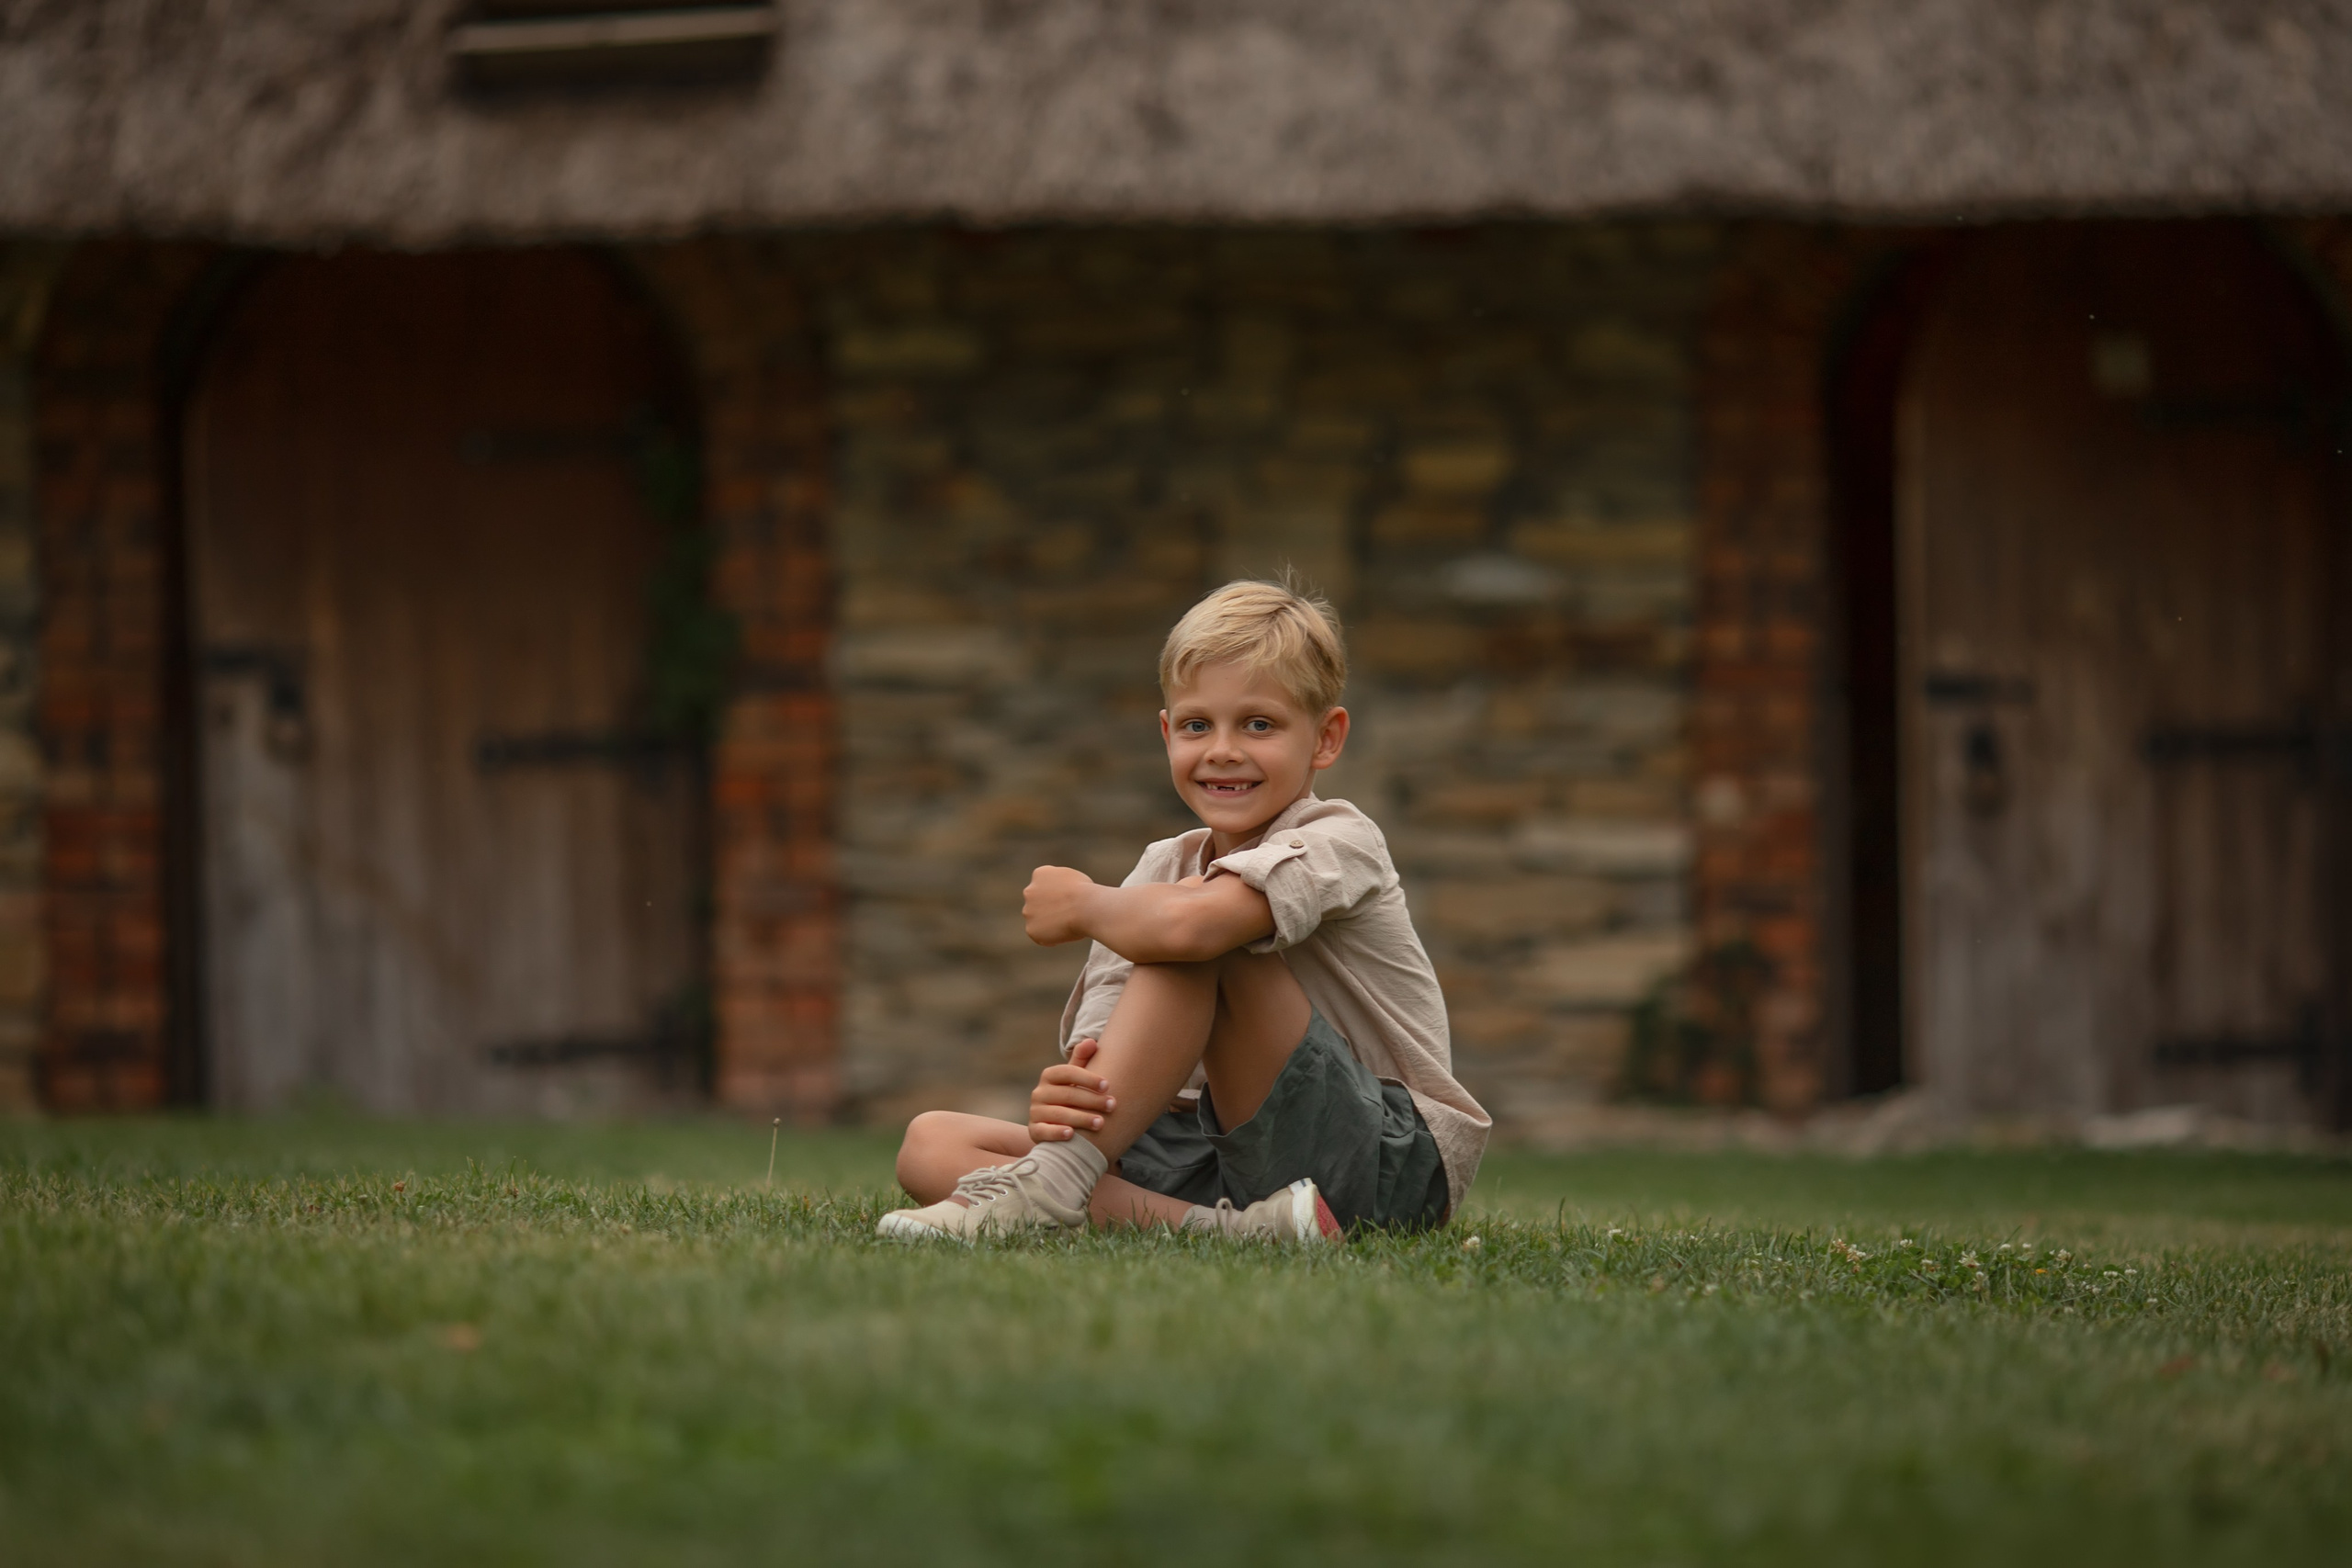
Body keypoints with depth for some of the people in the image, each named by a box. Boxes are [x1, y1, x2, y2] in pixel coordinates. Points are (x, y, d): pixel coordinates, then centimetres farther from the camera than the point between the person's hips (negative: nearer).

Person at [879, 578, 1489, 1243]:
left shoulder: (1338, 843, -11)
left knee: (1190, 937, -26)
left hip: (1389, 1166, -7)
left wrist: (1080, 906, -11)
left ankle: (1048, 1185, -28)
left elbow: (1184, 926, -34)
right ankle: (1216, 1227, -29)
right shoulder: (1161, 870, 10)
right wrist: (1061, 1099, -27)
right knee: (931, 1144, -9)